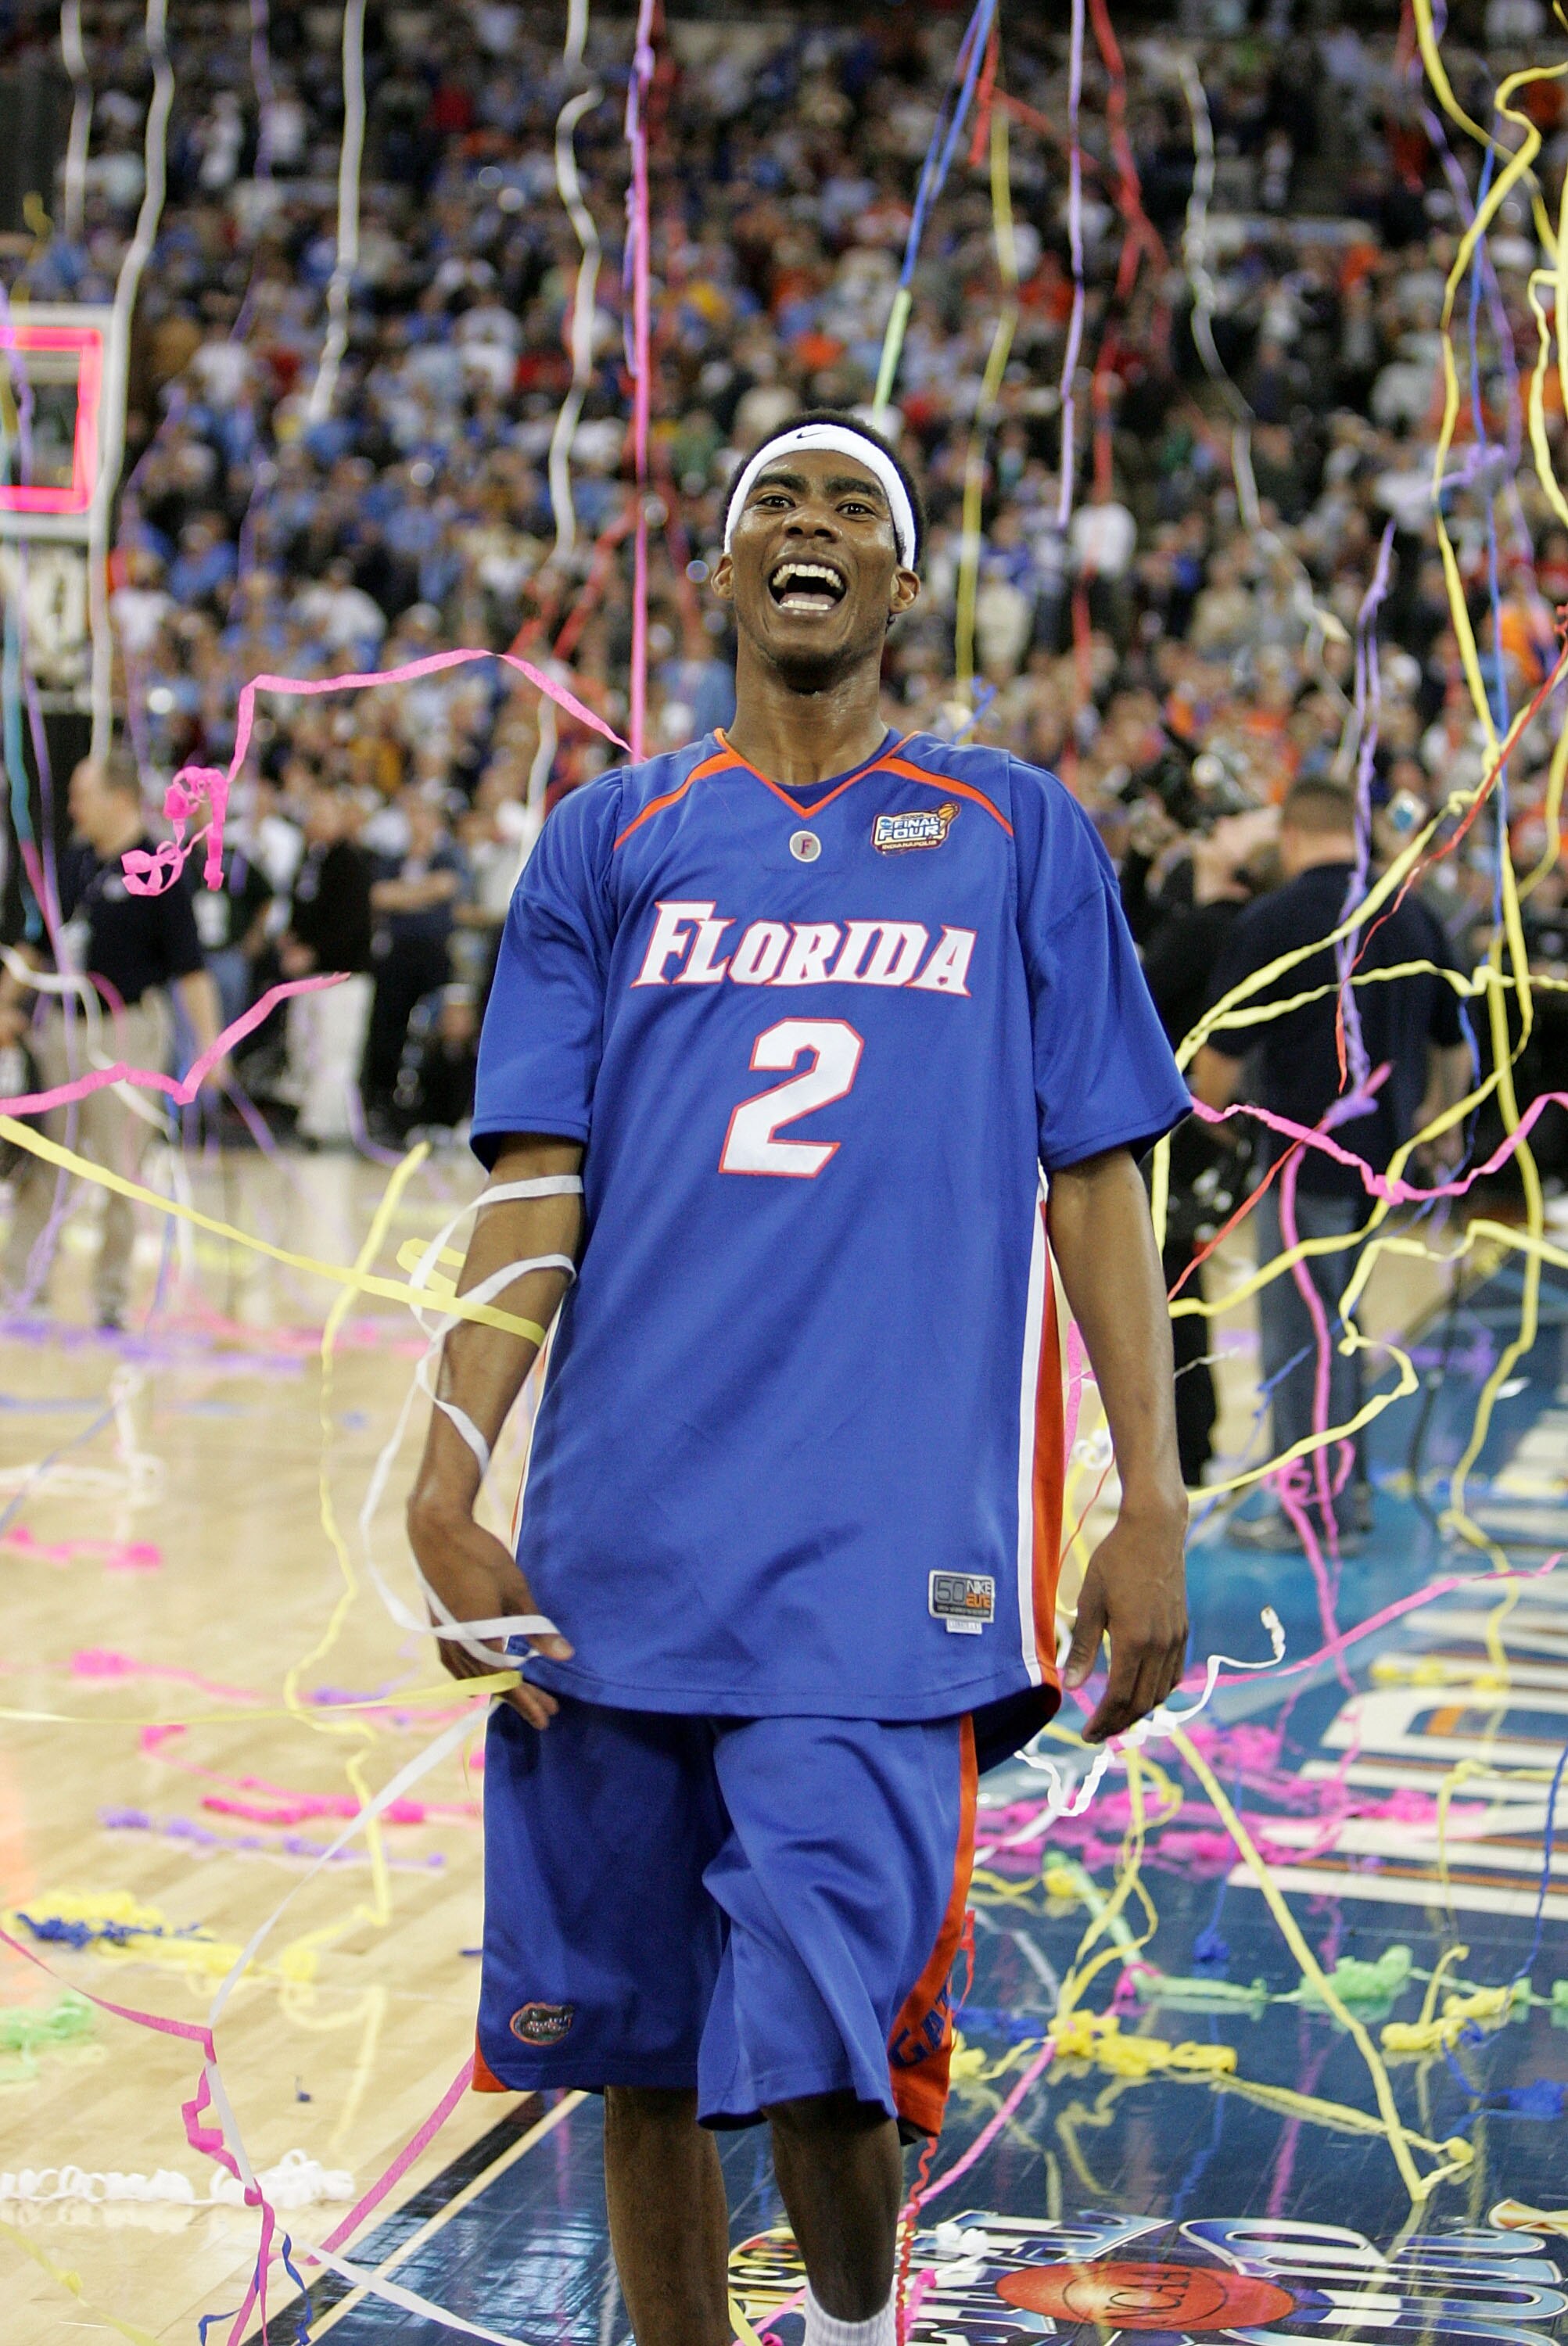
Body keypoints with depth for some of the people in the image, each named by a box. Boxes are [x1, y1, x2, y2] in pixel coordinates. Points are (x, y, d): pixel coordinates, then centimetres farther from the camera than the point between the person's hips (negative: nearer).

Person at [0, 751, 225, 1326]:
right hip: (61, 1030, 6)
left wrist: (209, 1045, -18)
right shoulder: (73, 862, 9)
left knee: (121, 1174, 1)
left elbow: (190, 966, -12)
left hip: (125, 1032, -6)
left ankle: (112, 1295, 12)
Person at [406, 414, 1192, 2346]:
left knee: (818, 2049, -12)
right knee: (640, 2061, 7)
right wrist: (446, 1484, -4)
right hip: (620, 1542, 3)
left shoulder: (1014, 835, 12)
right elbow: (534, 1191, 8)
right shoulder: (610, 842, 15)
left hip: (885, 1553, -2)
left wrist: (1153, 1511, 2)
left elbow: (1095, 1184, 9)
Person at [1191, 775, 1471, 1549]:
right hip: (1386, 1151, 6)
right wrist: (1443, 1124, 32)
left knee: (1302, 1335, 3)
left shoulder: (1271, 921, -12)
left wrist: (1205, 1123, 12)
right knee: (1336, 1324, 20)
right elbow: (1453, 1041, 15)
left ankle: (1321, 1511, 6)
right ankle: (1349, 1485, 25)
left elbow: (1222, 1051, -8)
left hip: (1304, 1157, -6)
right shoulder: (1413, 917, 5)